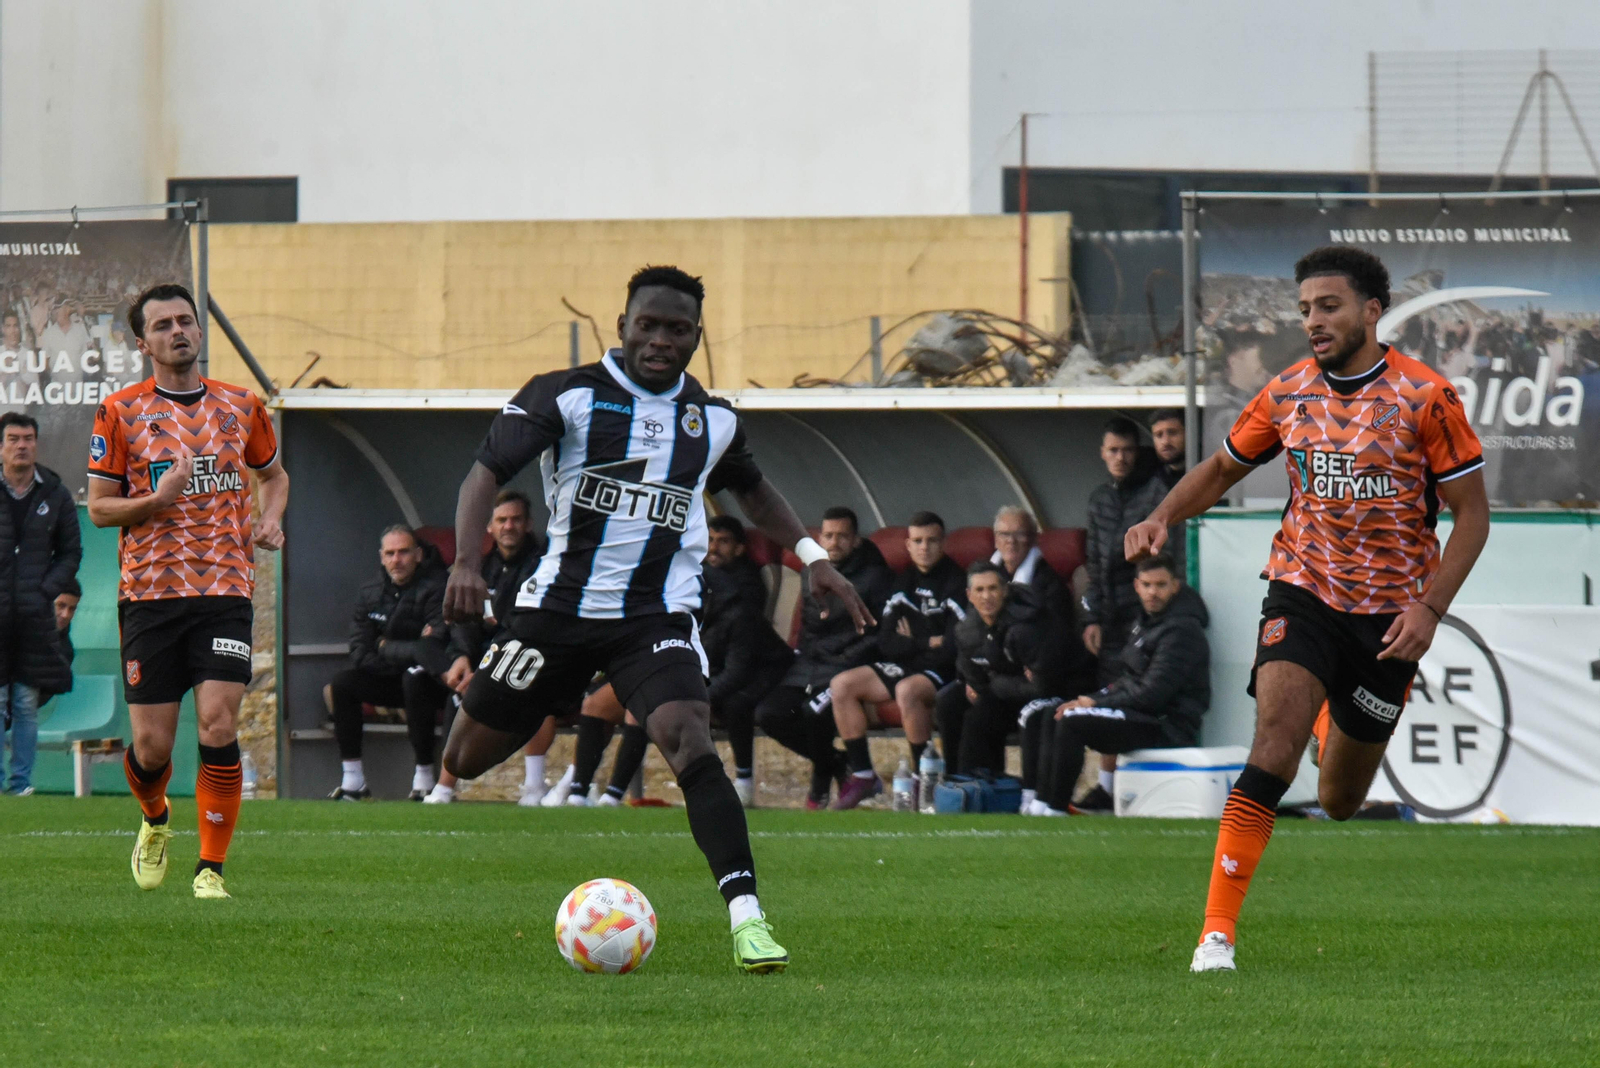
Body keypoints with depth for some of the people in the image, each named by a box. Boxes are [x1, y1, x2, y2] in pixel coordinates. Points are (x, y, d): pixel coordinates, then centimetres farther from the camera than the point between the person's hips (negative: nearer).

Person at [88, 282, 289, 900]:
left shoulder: (240, 406, 10)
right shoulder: (120, 412, 2)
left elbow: (273, 475, 26)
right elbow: (98, 506, 3)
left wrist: (269, 520, 6)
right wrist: (157, 500, -15)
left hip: (224, 591, 1)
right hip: (149, 591, -1)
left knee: (218, 728, -13)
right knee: (152, 745, -1)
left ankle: (212, 868, -3)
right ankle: (155, 822, 33)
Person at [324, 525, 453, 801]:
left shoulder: (435, 589, -17)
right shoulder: (370, 595, 2)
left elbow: (433, 650, -26)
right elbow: (360, 655, -5)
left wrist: (387, 647, -15)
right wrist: (405, 653, -16)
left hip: (431, 679, -6)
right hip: (390, 679, 6)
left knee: (414, 680, -37)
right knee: (342, 683, -14)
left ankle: (424, 777, -29)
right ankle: (353, 781, -12)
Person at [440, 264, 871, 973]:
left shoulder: (712, 420, 10)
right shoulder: (568, 395, -4)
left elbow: (751, 489, 31)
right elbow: (488, 470, -12)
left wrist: (811, 555, 18)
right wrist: (466, 561, -28)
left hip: (657, 616, 1)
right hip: (558, 608, -1)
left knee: (690, 741, -25)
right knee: (465, 761, 5)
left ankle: (746, 918, -31)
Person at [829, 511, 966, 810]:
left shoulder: (956, 583, -10)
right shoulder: (904, 583, 11)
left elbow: (953, 648, -18)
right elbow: (887, 644, 5)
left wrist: (911, 643, -5)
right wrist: (928, 643, -8)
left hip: (944, 673, -7)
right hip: (905, 668, 7)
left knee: (907, 690, -37)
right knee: (842, 685, -7)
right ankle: (863, 775, -4)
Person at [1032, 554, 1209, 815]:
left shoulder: (1181, 629, -16)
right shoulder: (1147, 621, 15)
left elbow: (1152, 694, -22)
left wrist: (1098, 703, -13)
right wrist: (1093, 699, 1)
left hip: (1168, 728, -10)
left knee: (1072, 722, -23)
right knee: (1054, 716, 10)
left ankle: (1056, 806, -18)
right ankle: (1043, 801, 2)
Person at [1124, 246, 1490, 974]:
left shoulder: (1425, 397, -9)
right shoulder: (1287, 395, 0)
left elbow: (1471, 513, -4)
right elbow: (1221, 468, 16)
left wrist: (1429, 607, -16)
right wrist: (1162, 518, -4)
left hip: (1389, 614, -1)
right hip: (1303, 594, 1)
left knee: (1339, 801, 11)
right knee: (1275, 742, -24)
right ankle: (1218, 928, -26)